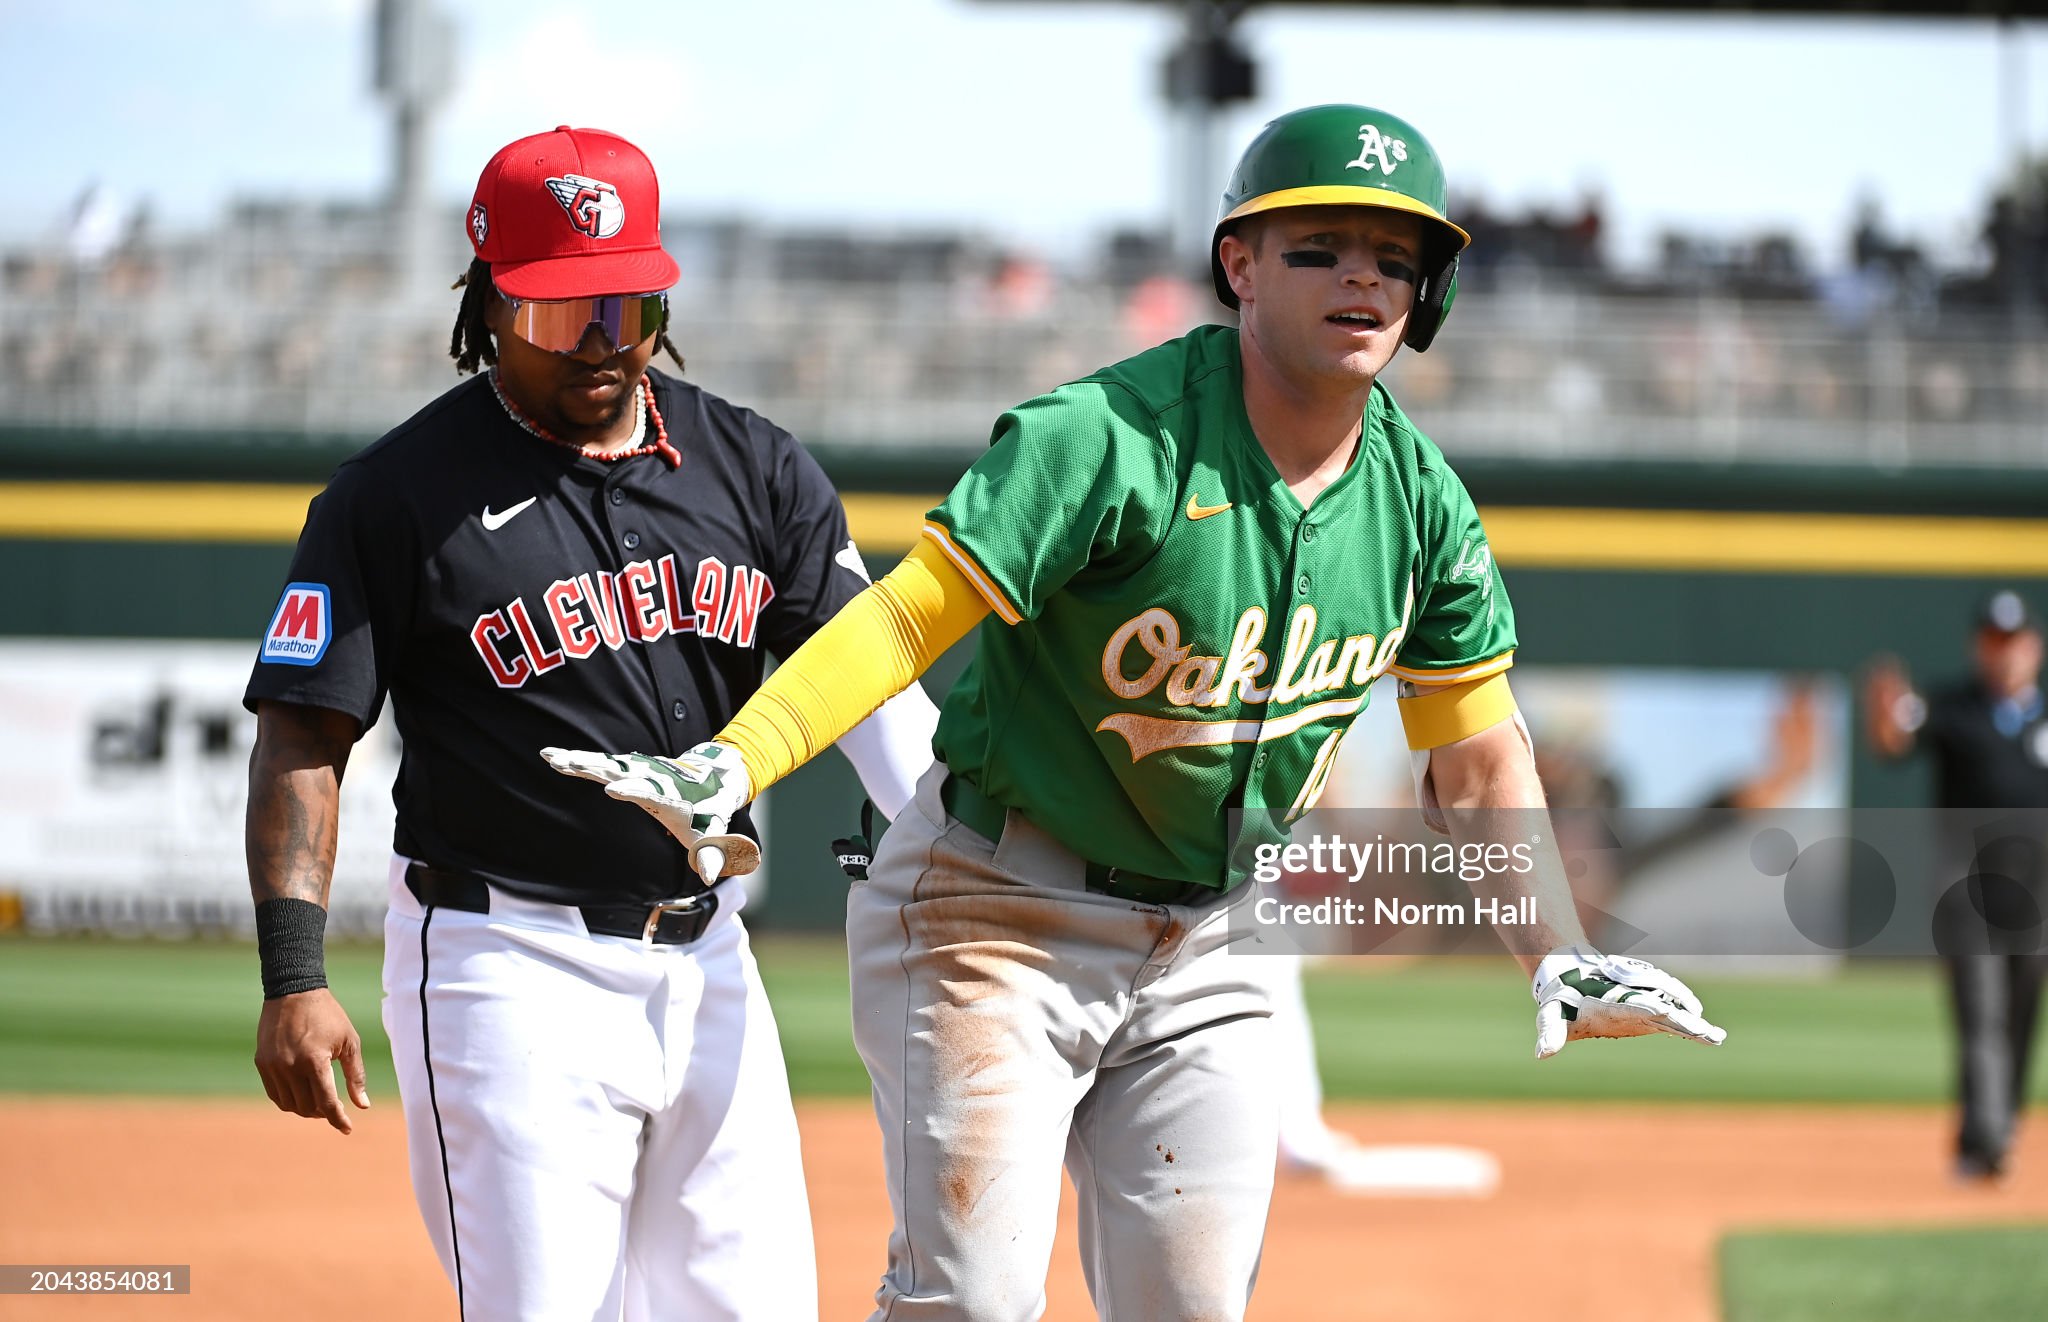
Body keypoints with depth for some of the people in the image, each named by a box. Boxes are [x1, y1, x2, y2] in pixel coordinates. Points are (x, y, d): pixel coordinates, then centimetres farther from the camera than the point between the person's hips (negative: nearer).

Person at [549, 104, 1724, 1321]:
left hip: (1209, 945, 6)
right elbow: (913, 612, -29)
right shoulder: (1110, 439, -21)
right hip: (1001, 913, -6)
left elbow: (1480, 758, 10)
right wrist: (729, 768, -43)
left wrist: (1560, 959, -1)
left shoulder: (1420, 499, -1)